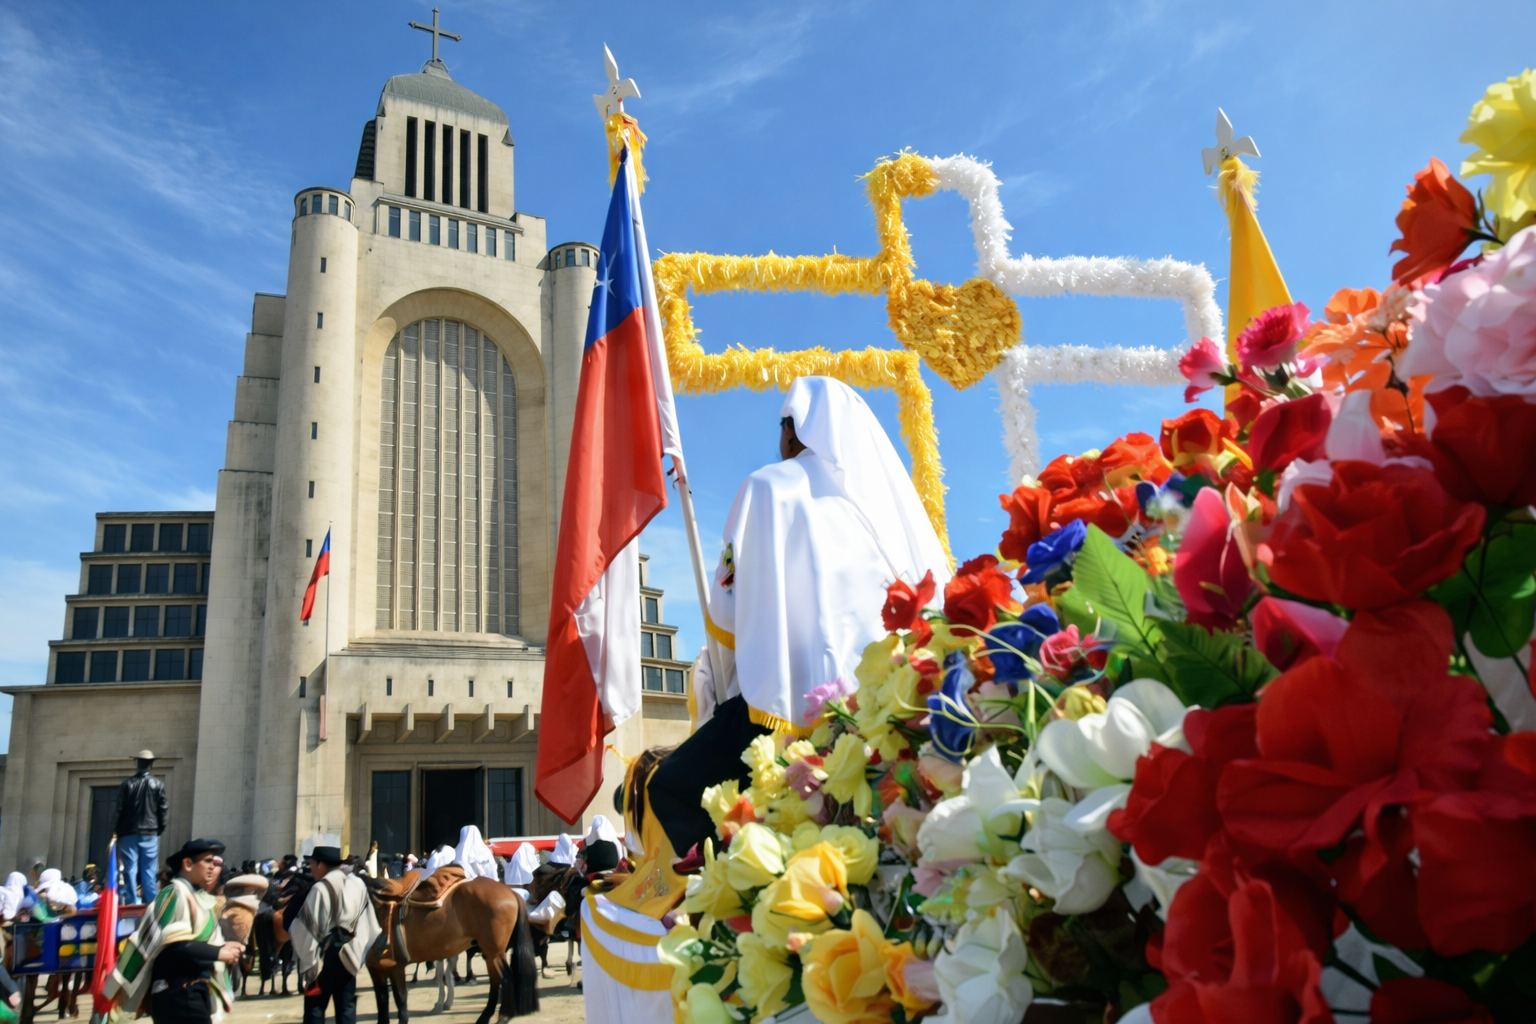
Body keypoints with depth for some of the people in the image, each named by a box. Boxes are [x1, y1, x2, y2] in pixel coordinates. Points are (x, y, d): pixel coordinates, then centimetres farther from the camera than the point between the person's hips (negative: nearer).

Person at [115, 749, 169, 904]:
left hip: (129, 833, 0)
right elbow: (164, 810, -2)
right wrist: (159, 830, 9)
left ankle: (132, 904, 0)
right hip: (150, 833, 0)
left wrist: (119, 832, 8)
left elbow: (119, 810, 0)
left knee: (130, 870, 3)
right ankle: (151, 904, -1)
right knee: (149, 870, 3)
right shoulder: (158, 784, -2)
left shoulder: (126, 784, -1)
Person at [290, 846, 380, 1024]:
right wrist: (360, 951, 13)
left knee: (315, 1005, 4)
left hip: (325, 954, -5)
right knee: (347, 1006, 10)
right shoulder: (359, 884, 4)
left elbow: (308, 926, -14)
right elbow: (368, 922, 8)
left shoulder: (320, 889, -15)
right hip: (349, 954, 6)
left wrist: (307, 958, -3)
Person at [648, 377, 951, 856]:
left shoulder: (770, 486, 3)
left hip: (792, 700, -5)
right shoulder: (892, 492, 13)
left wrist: (721, 683, 19)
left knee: (671, 791, 6)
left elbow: (728, 609, 0)